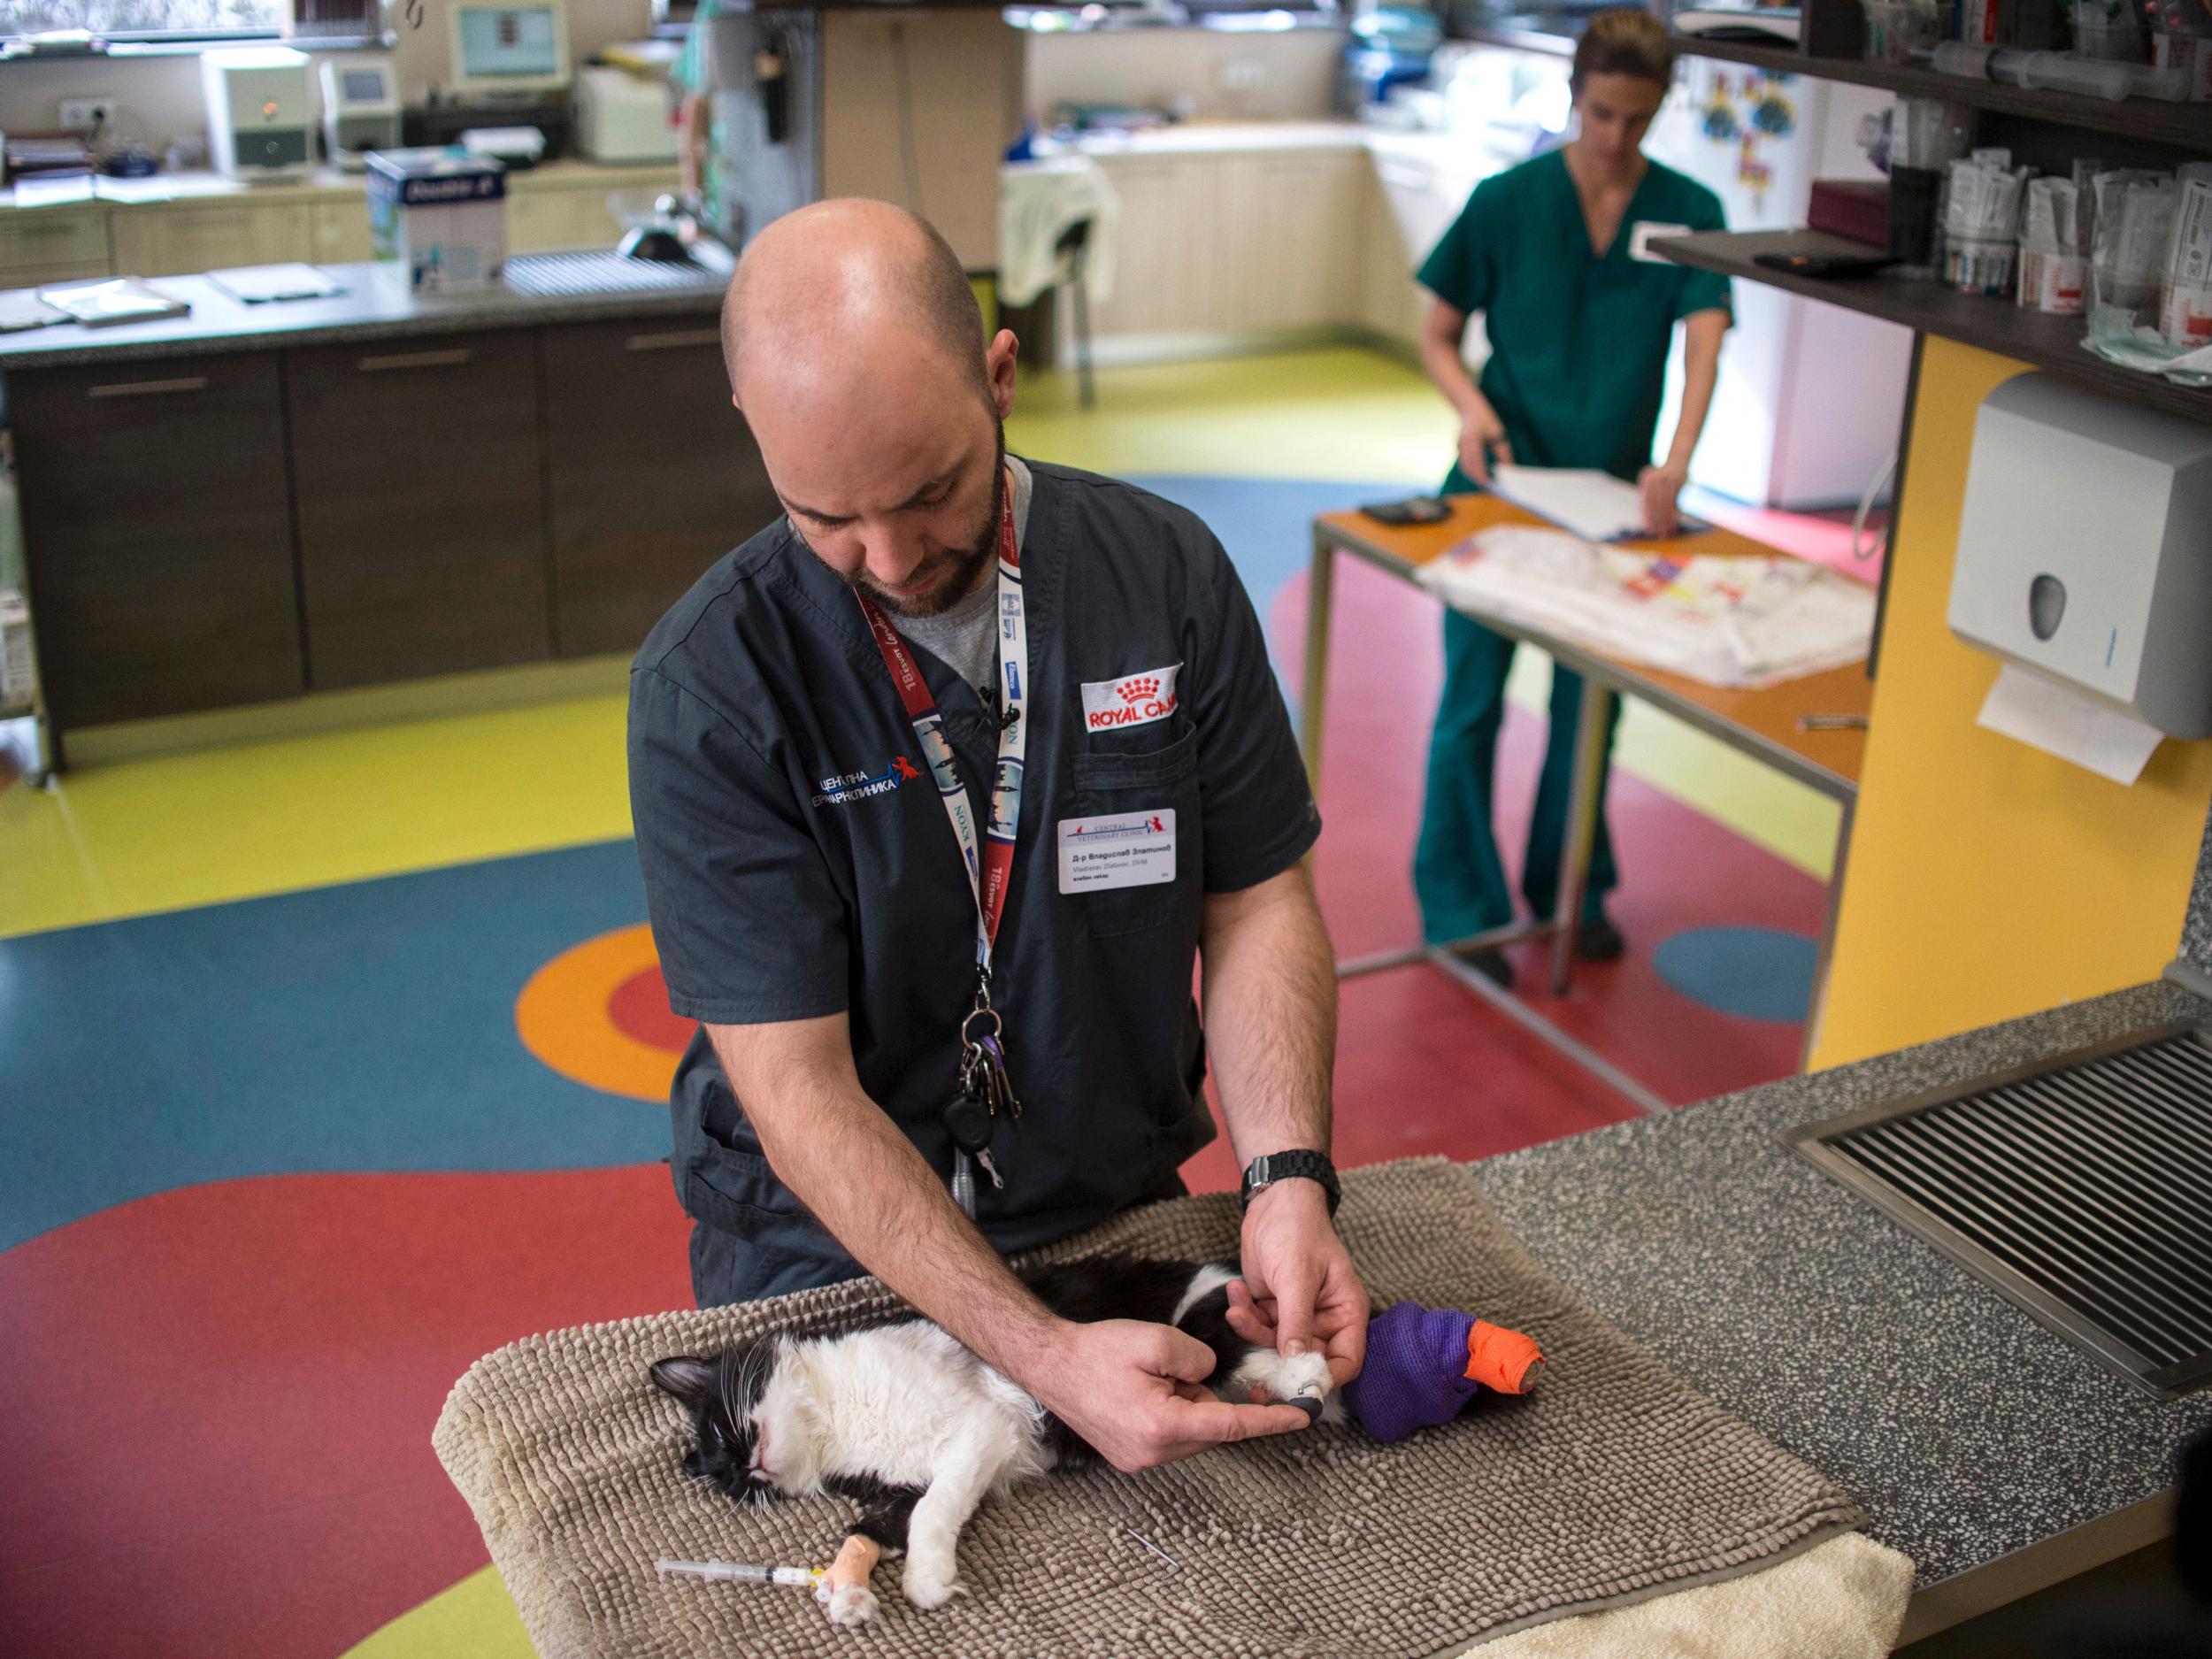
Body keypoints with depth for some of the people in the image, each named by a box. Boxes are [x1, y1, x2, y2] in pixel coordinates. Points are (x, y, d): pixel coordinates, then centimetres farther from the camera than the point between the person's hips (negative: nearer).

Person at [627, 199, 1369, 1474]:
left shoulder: (1168, 572, -7)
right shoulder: (709, 686, -17)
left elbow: (1258, 903, 0)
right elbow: (796, 1089, -19)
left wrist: (1289, 1178, -17)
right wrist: (1043, 1355, -29)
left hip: (1120, 1214, 2)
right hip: (828, 1257, -2)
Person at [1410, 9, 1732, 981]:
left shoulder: (1687, 212, -3)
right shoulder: (1507, 200, -6)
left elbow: (1702, 345, -15)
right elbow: (1438, 335, 0)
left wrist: (1674, 466, -32)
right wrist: (1473, 408, -21)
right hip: (1501, 480, -2)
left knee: (1593, 698, 11)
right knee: (1473, 699, 1)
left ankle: (1571, 891, 29)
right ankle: (1461, 910, 12)